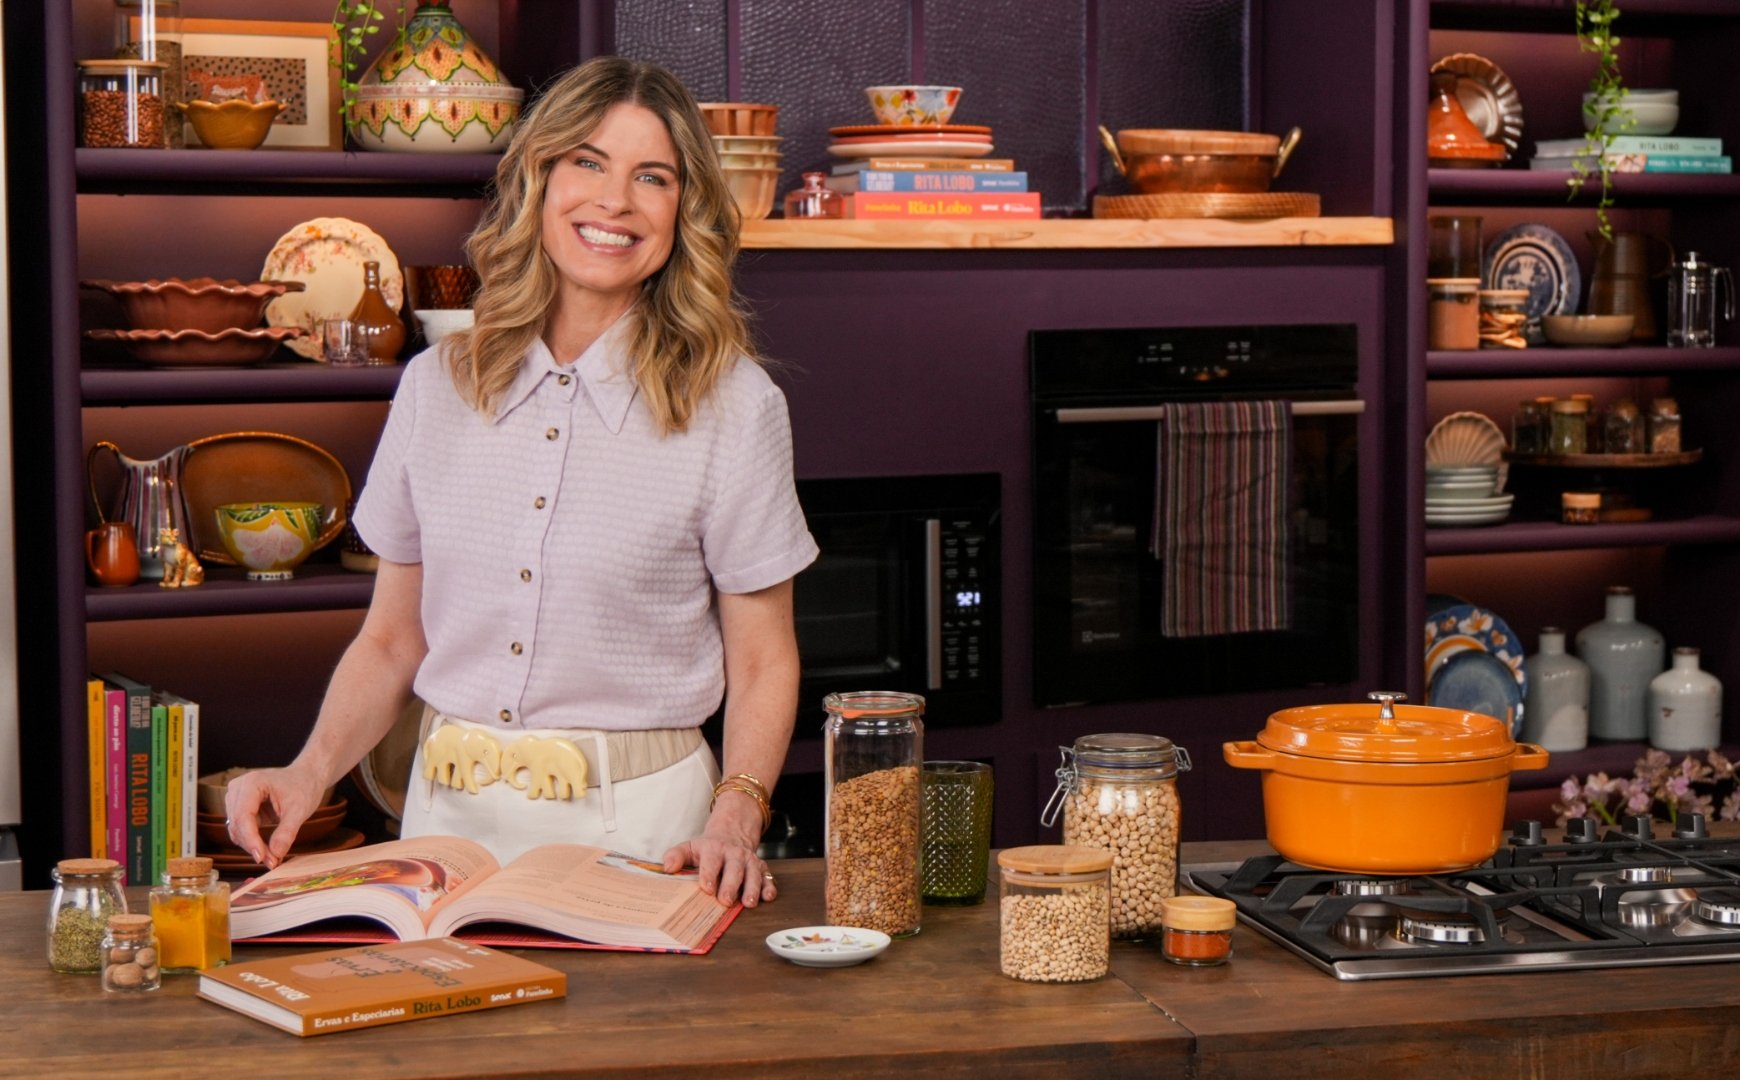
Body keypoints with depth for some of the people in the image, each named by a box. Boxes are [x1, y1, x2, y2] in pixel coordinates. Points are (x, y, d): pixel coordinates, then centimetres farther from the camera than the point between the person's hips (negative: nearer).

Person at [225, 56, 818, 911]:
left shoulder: (732, 404, -2)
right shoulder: (436, 386, 7)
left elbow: (763, 664, 1)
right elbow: (392, 639, 13)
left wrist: (734, 821, -16)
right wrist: (311, 770, -4)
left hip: (636, 821, -2)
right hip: (449, 814, 3)